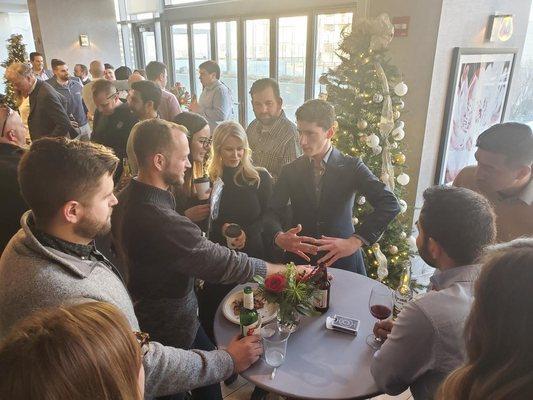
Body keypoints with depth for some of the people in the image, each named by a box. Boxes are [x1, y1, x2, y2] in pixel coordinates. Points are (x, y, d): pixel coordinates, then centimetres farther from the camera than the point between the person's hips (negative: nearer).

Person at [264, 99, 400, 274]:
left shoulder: (351, 167, -8)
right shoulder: (290, 171, 0)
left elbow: (390, 204, -19)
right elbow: (272, 213, -4)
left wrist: (354, 241, -28)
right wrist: (279, 237, -26)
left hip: (343, 260, -1)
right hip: (299, 260, 2)